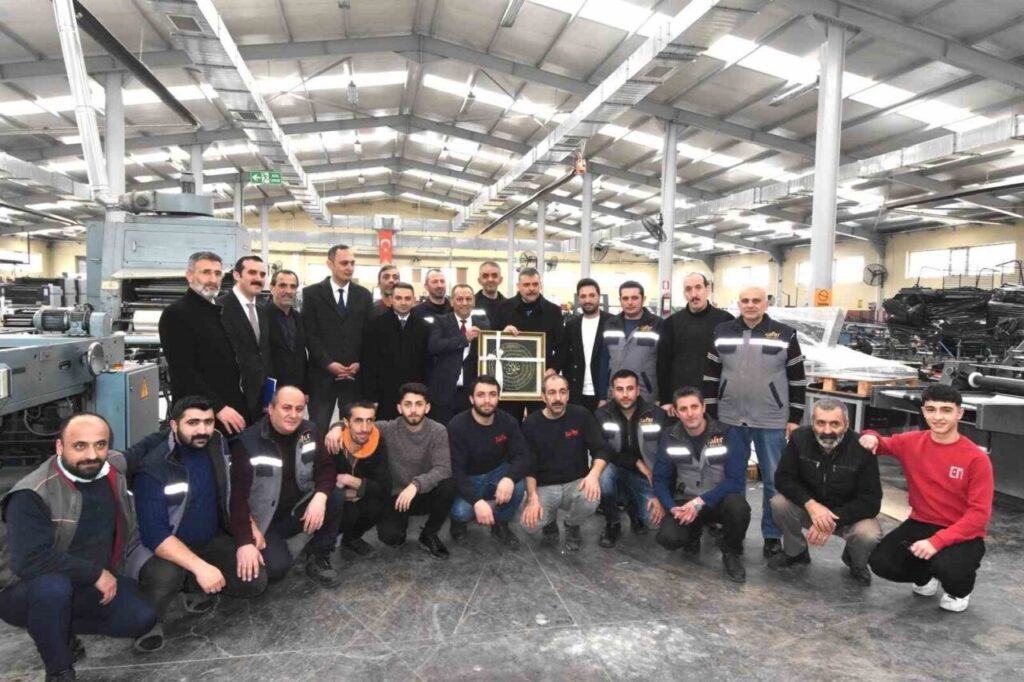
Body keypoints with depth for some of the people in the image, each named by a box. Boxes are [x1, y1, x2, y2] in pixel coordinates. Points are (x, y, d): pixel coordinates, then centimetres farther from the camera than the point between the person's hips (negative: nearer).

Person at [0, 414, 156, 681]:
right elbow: (31, 559, -35)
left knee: (140, 618, -12)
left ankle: (59, 630, 11)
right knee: (53, 586, -39)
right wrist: (95, 573, -28)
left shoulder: (117, 466, -9)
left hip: (87, 585, 6)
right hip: (25, 591, -6)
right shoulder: (33, 495, -28)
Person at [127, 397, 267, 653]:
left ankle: (192, 586, 11)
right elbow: (154, 533, -29)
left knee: (255, 581, -13)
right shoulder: (154, 467, -24)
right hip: (160, 546, -5)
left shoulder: (218, 446, -6)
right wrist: (199, 567, -37)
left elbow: (233, 495, 10)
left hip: (209, 540, 5)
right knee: (166, 576, -38)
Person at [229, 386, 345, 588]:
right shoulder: (248, 442, -17)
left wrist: (320, 497, -28)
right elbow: (238, 495, -20)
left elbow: (326, 468, -5)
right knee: (277, 567, -27)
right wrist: (244, 542, -28)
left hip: (298, 510, 4)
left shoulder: (309, 432, -3)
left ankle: (319, 559, -3)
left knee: (336, 498, -22)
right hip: (263, 521, -4)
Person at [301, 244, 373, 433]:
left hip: (355, 374, 2)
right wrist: (329, 363, -11)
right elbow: (310, 334, -3)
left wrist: (359, 363, -4)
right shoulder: (312, 293, 3)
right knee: (318, 429, 1)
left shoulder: (364, 295, 10)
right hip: (322, 374, -2)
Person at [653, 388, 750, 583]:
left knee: (738, 507, -36)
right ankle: (694, 532, 13)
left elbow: (736, 480, -17)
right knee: (668, 537, -26)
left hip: (718, 500, -2)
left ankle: (731, 553, -3)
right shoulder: (669, 437, -5)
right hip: (684, 502, 2)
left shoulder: (727, 434, -13)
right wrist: (671, 507, -19)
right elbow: (661, 478, 0)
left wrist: (700, 502, -25)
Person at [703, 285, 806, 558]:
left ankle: (773, 536, 20)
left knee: (774, 480, 6)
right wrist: (709, 413, 4)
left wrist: (794, 419, -2)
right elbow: (711, 375, 7)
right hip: (730, 419, 2)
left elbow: (797, 379, 0)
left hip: (771, 421, -2)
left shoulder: (785, 334, -2)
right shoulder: (722, 333, 3)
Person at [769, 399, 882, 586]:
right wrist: (811, 504, -33)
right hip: (810, 507, 2)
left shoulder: (861, 448, -23)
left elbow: (870, 501, -21)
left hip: (849, 513, -2)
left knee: (869, 536, -32)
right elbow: (783, 478, -15)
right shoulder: (800, 437, -17)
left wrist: (833, 521, -33)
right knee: (779, 503, -26)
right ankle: (795, 552, 5)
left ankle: (856, 563, 8)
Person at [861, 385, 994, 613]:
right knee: (880, 562, -17)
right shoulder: (911, 443, -5)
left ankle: (960, 591, 7)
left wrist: (937, 541, -29)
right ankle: (925, 577, 18)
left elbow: (979, 513, -18)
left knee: (948, 568, -34)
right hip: (921, 524, 4)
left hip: (963, 534, -3)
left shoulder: (976, 458, -16)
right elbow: (881, 445, 14)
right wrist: (871, 437, -14)